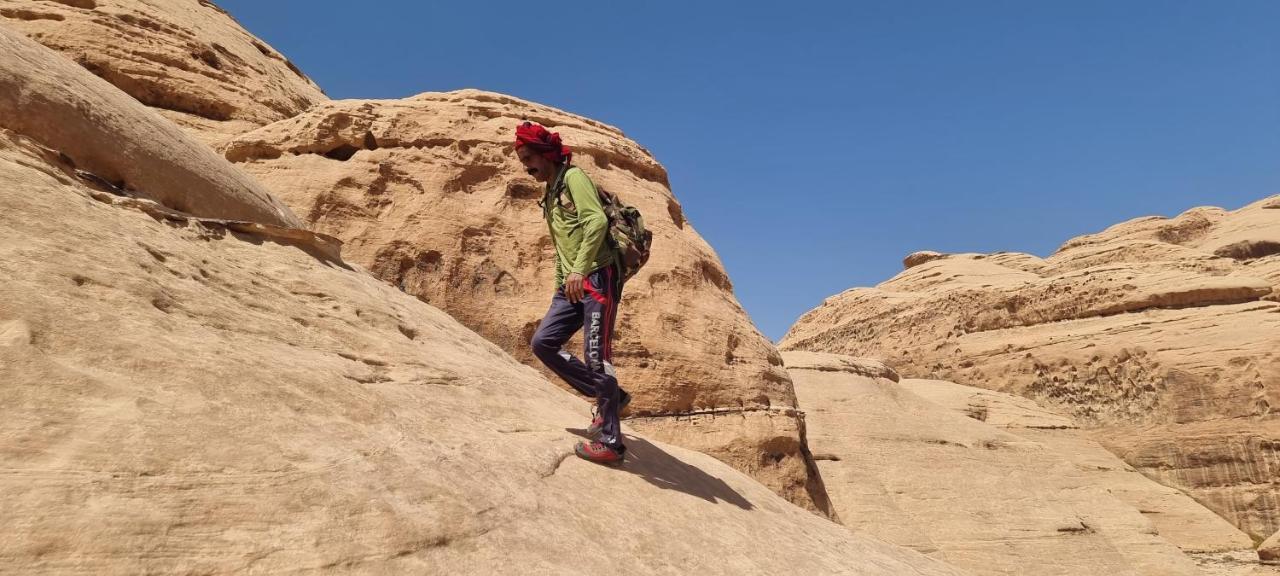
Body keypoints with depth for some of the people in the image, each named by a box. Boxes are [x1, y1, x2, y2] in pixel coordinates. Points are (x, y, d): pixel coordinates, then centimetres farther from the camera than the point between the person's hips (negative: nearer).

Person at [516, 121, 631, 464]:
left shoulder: (573, 176, -3)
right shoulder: (550, 196, 24)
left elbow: (597, 220, -20)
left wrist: (579, 268, -28)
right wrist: (560, 285, 22)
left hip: (597, 278, -9)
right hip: (573, 284, 9)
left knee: (596, 356, -11)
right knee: (542, 343, 3)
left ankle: (610, 442, -2)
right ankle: (609, 397, 12)